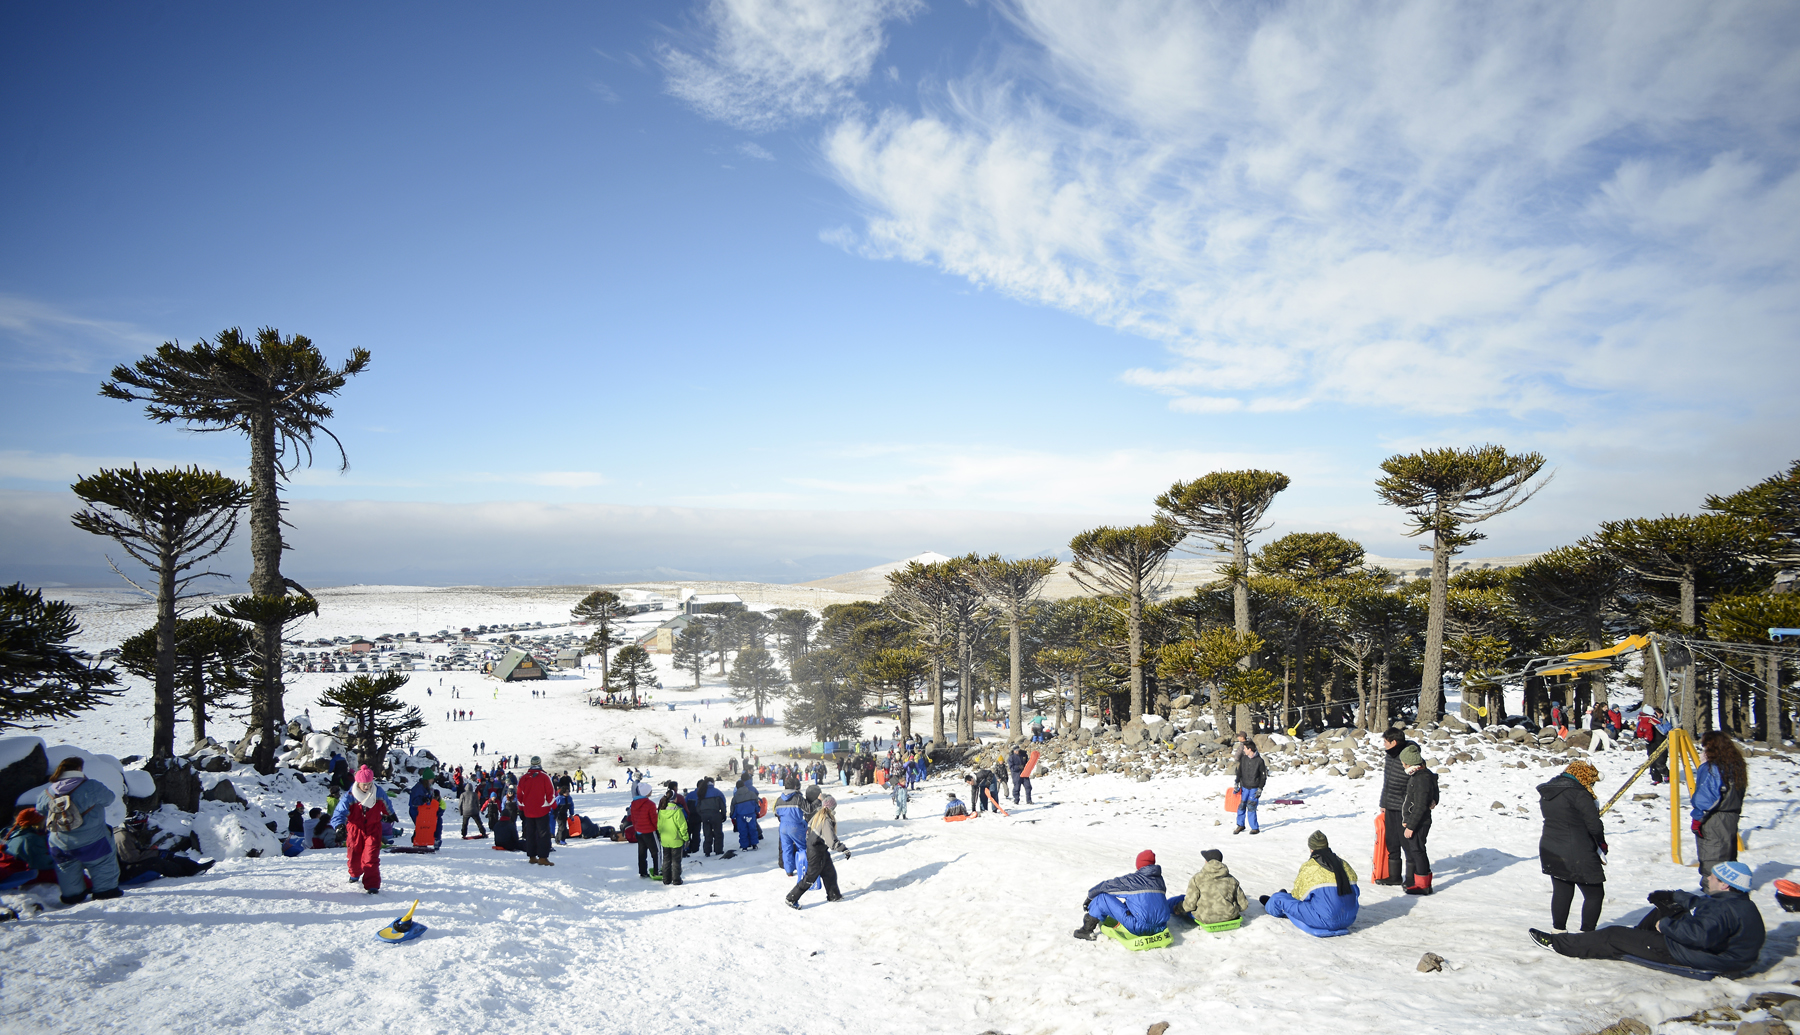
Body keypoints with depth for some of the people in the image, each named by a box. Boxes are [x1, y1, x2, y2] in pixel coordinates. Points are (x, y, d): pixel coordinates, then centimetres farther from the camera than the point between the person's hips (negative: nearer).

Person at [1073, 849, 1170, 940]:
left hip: (1140, 928, -6)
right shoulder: (1159, 879, 13)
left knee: (1103, 898, 1)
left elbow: (1106, 886, 6)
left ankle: (1086, 931, 10)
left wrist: (1090, 896, 22)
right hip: (1160, 927, 6)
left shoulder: (1132, 879, -1)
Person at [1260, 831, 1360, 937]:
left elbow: (1298, 895, 1)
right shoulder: (1344, 865, 6)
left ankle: (1270, 905, 42)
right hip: (1349, 919, 6)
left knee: (1279, 899, 8)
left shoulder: (1308, 867, -8)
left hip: (1324, 921, -6)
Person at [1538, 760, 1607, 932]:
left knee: (1561, 892, 17)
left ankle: (1558, 931, 21)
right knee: (1595, 894, 6)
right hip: (1578, 856, -8)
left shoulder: (1547, 792, 8)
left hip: (1550, 852, 8)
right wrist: (1602, 846, 3)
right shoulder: (1578, 793, -17)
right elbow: (1594, 825, -15)